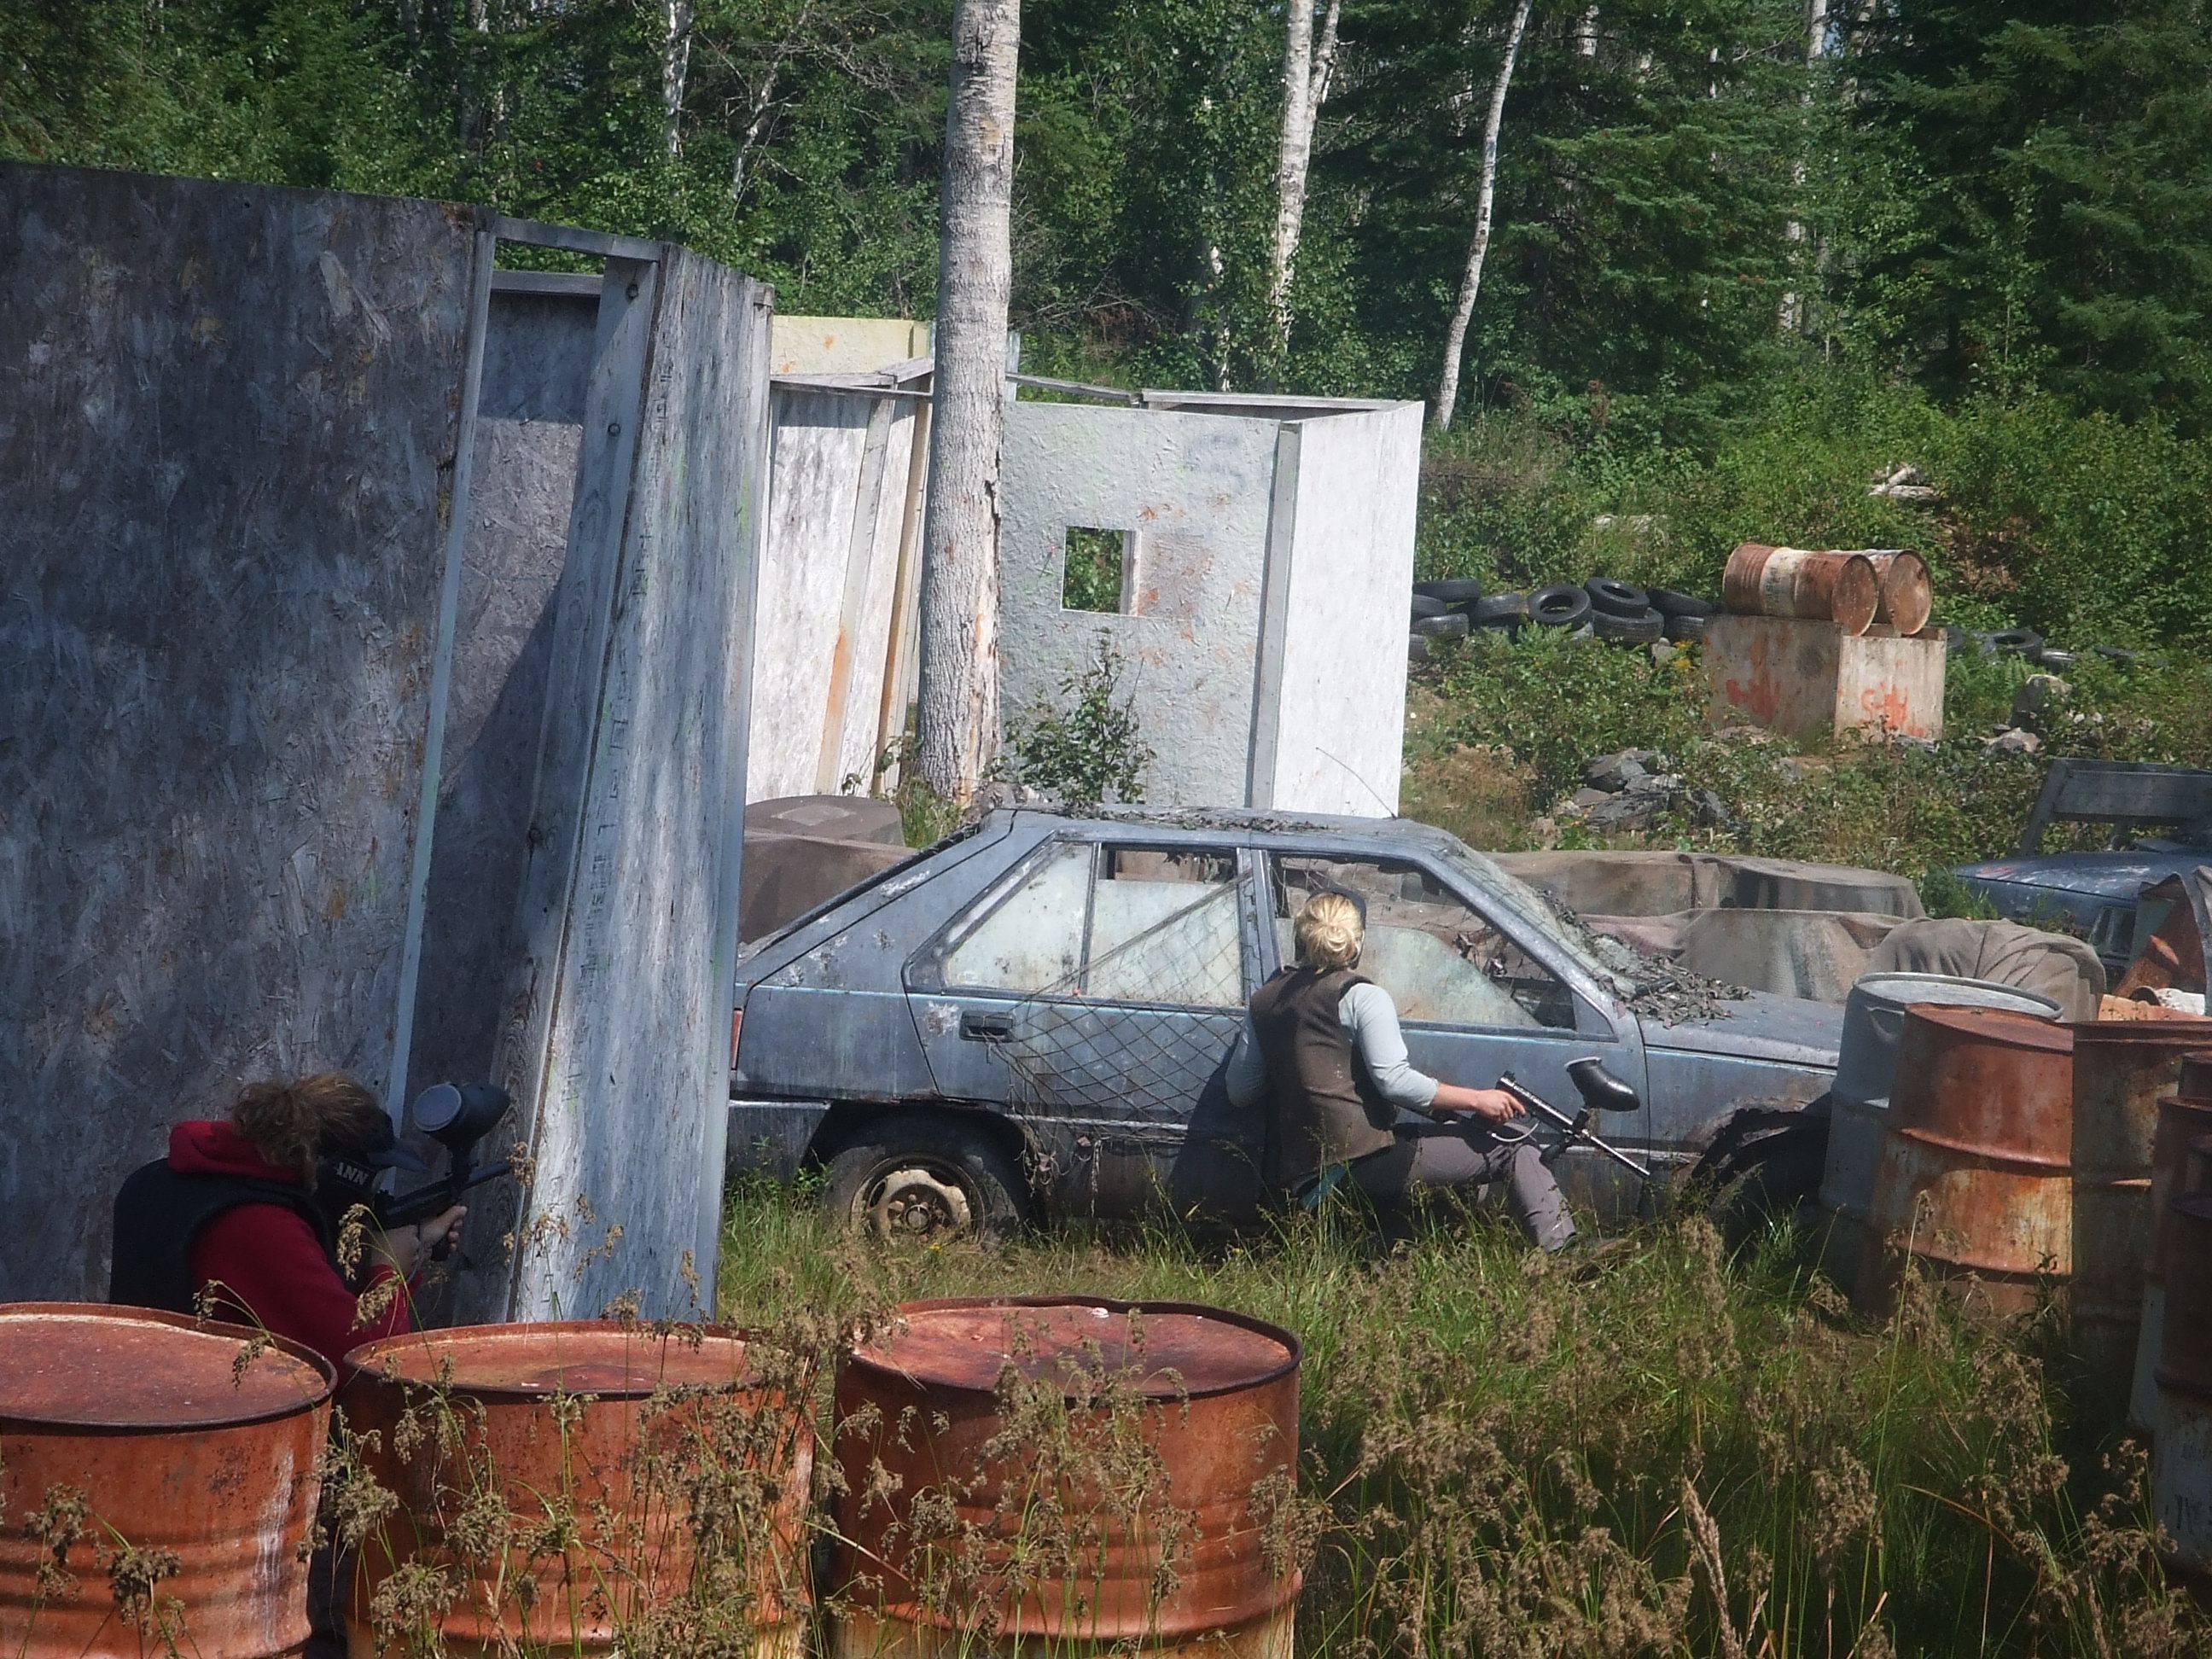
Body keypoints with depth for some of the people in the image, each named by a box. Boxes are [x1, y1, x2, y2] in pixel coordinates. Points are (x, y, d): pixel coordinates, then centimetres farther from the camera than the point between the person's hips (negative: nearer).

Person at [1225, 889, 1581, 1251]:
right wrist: (1477, 1100, -10)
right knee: (1511, 1151, 0)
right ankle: (1559, 1249, -11)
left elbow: (1239, 1091, 14)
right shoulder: (1361, 997, -7)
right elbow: (1394, 1080, -17)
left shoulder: (1263, 1002, 11)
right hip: (1368, 1162, -7)